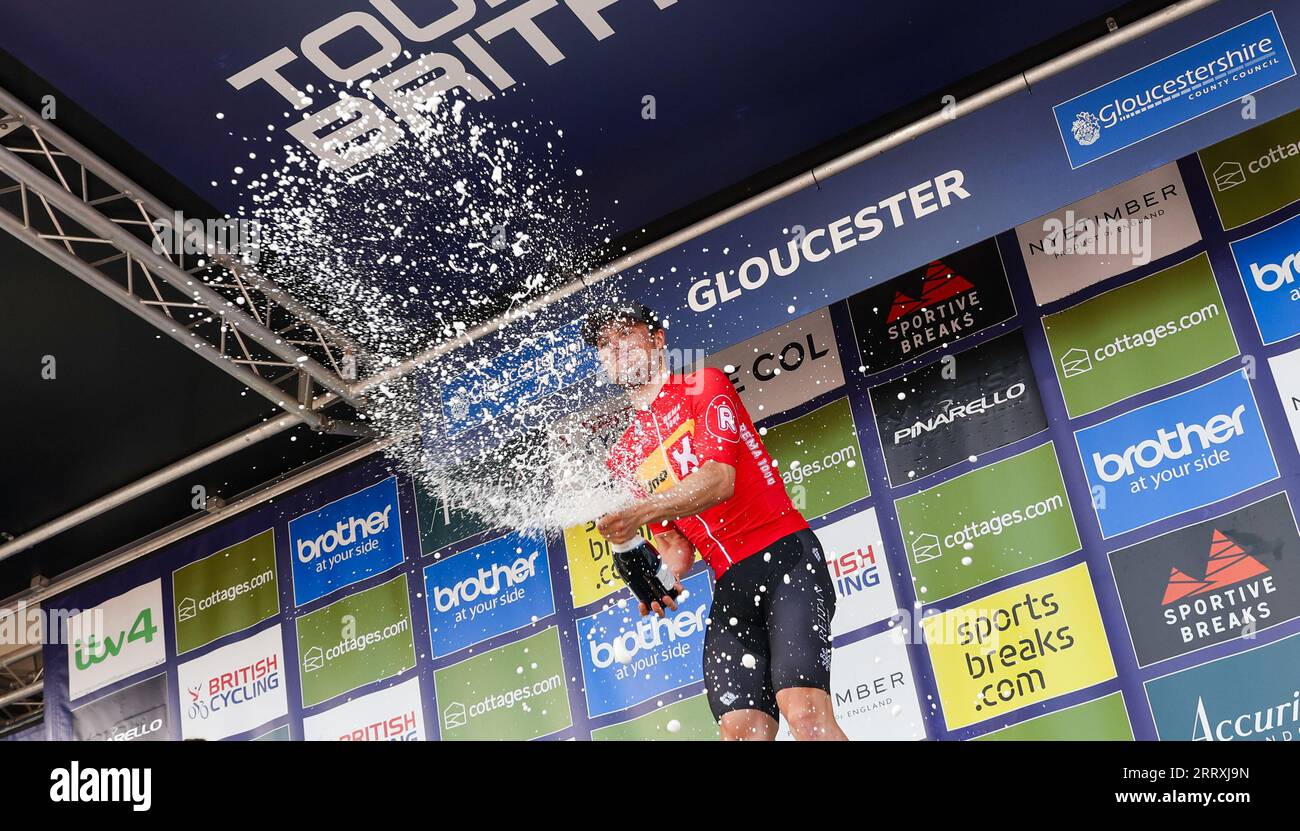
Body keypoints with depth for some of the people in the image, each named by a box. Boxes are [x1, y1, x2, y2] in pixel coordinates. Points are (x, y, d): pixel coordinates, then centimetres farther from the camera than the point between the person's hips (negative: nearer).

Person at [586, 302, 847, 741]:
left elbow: (719, 479, -11)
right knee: (741, 728, -13)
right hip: (730, 584, 5)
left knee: (805, 710, -25)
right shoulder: (623, 457, 20)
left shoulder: (705, 386, 5)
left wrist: (639, 512, -24)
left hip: (785, 554, -5)